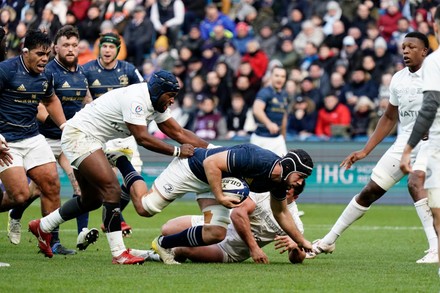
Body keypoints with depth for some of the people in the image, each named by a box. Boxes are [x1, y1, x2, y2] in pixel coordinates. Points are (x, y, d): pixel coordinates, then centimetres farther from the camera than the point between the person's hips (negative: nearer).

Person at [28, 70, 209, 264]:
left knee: (92, 199, 18)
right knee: (112, 189, -19)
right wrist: (177, 151, -21)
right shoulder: (135, 99, -23)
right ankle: (119, 253, -20)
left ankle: (43, 227, 33)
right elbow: (142, 138, -26)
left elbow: (178, 132, 10)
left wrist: (209, 148, 3)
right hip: (78, 136, -11)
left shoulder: (156, 103, 6)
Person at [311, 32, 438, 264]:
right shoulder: (398, 79, 10)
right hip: (404, 143, 6)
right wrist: (365, 151, 19)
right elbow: (389, 118, 21)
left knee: (415, 183, -32)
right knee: (370, 191, 8)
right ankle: (328, 241, 20)